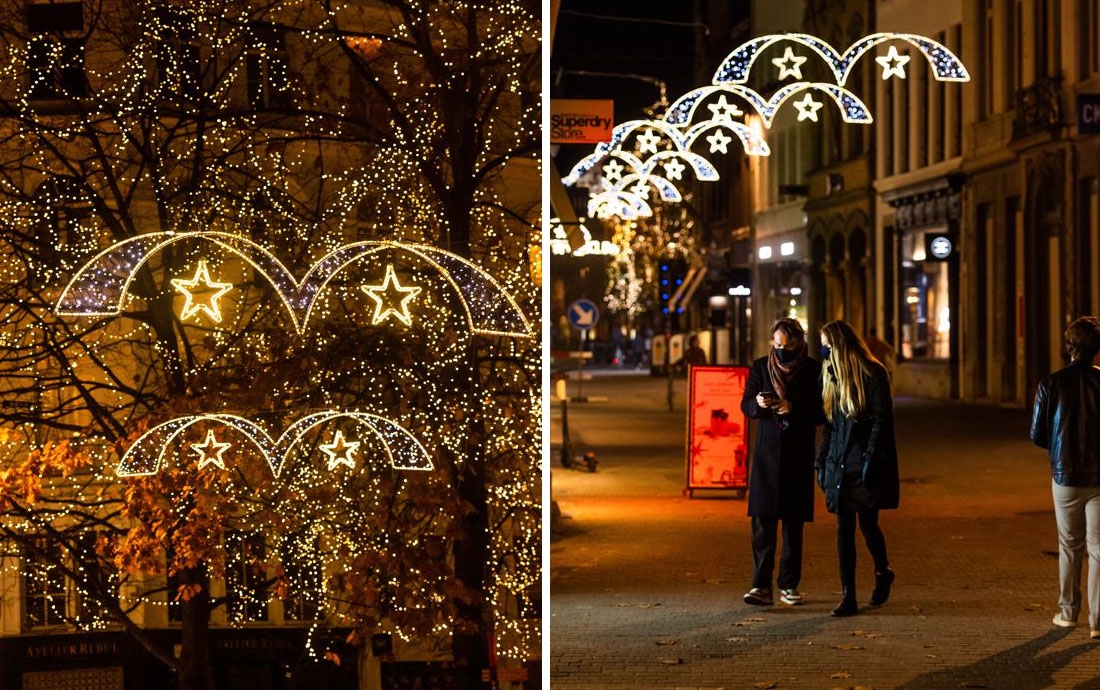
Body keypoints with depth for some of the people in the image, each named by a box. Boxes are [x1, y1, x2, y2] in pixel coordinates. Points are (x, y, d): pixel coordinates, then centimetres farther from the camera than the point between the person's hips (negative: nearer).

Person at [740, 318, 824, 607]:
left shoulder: (813, 370, 0)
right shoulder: (760, 367, 5)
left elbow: (821, 412, -3)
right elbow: (745, 405, 5)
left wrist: (793, 409, -19)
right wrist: (759, 404, -18)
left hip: (799, 456, 0)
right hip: (767, 453, 1)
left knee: (794, 523, 6)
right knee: (762, 521, -6)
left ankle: (789, 585, 13)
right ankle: (761, 585, -8)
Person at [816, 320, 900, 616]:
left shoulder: (873, 374, -7)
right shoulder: (831, 375, 14)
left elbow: (881, 420, -11)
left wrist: (871, 459, -17)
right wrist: (822, 462, 13)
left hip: (865, 465, -6)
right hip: (839, 465, 6)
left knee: (867, 524, -1)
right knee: (844, 529, 1)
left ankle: (882, 573, 29)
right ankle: (848, 597, 2)